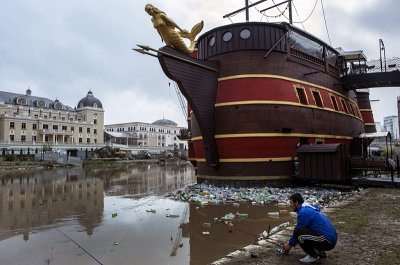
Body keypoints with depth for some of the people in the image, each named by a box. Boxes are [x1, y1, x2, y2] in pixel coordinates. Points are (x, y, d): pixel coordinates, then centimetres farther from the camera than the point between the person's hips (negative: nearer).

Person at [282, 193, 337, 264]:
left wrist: (290, 245, 9)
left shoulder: (303, 212, -15)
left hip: (327, 241, -10)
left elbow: (297, 231, -7)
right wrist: (290, 243, 25)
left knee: (298, 232, -19)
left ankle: (313, 256, -4)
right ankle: (320, 252, 16)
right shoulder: (308, 208, 15)